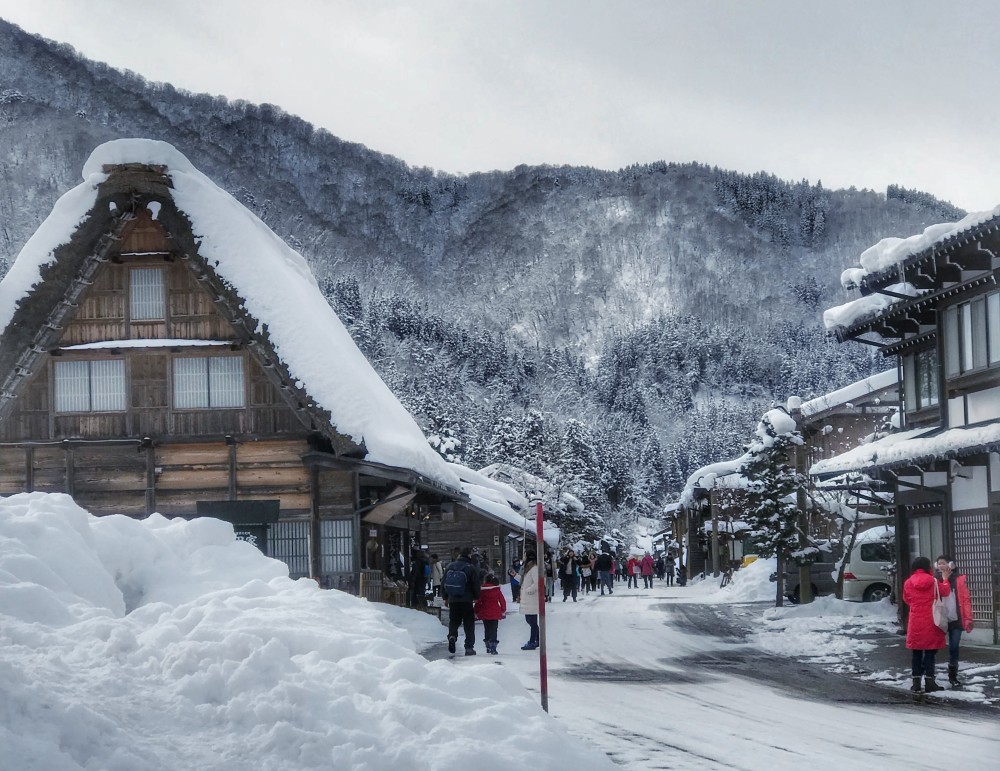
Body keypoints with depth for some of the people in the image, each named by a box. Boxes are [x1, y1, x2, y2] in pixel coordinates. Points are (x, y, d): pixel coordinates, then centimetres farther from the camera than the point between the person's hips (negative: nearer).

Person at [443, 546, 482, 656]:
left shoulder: (450, 566, 5)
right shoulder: (471, 568, -8)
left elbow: (444, 583, 10)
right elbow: (476, 585, -6)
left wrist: (446, 597, 20)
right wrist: (476, 598, 9)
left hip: (452, 600, 3)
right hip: (467, 600, -3)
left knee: (453, 621, 15)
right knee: (469, 624, 5)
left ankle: (452, 635, -14)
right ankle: (469, 647, 2)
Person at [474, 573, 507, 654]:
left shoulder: (482, 591, -5)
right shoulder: (497, 590, -3)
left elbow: (478, 602, -2)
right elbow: (502, 601, 1)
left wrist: (476, 612, 10)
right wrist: (503, 611, 14)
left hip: (485, 614, 1)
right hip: (495, 614, -1)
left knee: (487, 630, 15)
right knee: (493, 630, 1)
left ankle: (488, 647, 18)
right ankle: (493, 648, -9)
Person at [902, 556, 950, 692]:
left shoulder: (908, 583, -1)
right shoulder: (932, 581, -7)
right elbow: (945, 591, 8)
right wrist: (945, 580, 25)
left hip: (915, 623, 2)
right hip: (931, 623, -2)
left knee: (916, 653, 10)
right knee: (930, 652, 3)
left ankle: (916, 682, 9)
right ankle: (929, 682, 1)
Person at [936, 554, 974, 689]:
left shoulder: (960, 580, 0)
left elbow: (966, 599, -2)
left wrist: (968, 619, -8)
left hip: (956, 620, -1)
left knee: (954, 648, 3)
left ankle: (953, 677, 14)